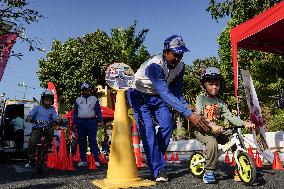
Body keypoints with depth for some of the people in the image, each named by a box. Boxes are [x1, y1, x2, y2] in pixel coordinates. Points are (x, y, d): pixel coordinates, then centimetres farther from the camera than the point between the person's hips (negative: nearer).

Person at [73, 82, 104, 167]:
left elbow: (98, 110, 7)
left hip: (92, 121, -2)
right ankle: (83, 160, 12)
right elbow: (75, 112, 15)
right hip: (81, 122, 3)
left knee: (93, 141, -7)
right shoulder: (78, 100, 15)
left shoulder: (94, 99, 11)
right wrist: (74, 122, 6)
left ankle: (96, 160, -6)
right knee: (81, 141, 5)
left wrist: (101, 120, -4)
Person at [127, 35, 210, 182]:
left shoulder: (179, 67, -12)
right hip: (139, 95, -6)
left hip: (156, 96, 6)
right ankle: (158, 169, -12)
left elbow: (177, 94, -8)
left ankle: (154, 158, 5)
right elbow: (165, 94, -44)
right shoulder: (154, 65, -34)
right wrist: (189, 114, -51)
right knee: (147, 129, -19)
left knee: (168, 124, -13)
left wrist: (190, 112, -26)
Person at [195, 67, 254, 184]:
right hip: (202, 130, -5)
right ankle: (209, 172, -19)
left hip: (218, 130, 5)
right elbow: (198, 116, -16)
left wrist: (244, 123, -15)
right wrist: (212, 125, -33)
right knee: (212, 142, -35)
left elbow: (229, 116, 2)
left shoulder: (220, 102, 13)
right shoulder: (201, 98, -1)